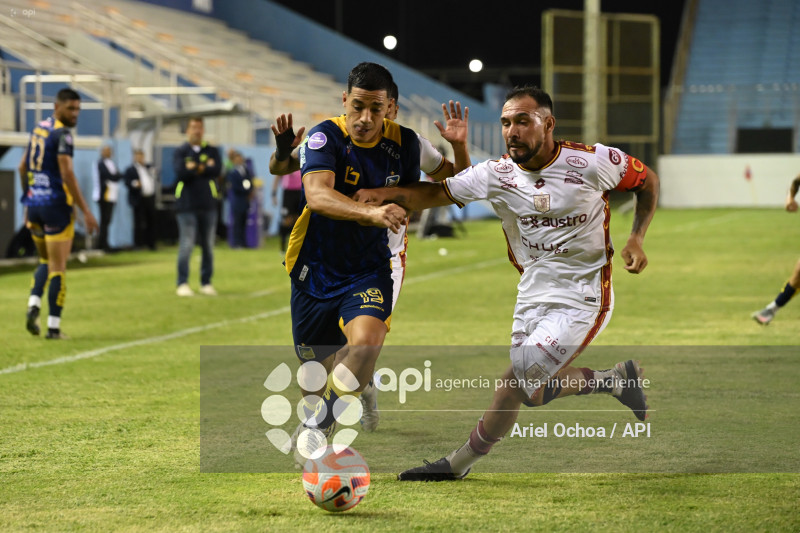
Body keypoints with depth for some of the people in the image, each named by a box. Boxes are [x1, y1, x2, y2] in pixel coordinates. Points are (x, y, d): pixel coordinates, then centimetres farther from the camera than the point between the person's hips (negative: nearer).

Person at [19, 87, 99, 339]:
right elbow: (67, 174, -20)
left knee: (46, 261, 22)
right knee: (58, 267, 0)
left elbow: (23, 167, 19)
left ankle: (33, 303, -1)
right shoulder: (62, 134, -13)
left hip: (34, 204, 7)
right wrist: (86, 212, -18)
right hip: (56, 205, -7)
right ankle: (53, 326, 0)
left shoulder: (39, 128, 12)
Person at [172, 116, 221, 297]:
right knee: (186, 246, -8)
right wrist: (205, 168, -7)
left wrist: (194, 168, -8)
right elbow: (180, 172, -13)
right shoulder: (180, 152, 5)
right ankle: (182, 284, -3)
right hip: (187, 205, -3)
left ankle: (206, 283, 15)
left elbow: (216, 170, -6)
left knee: (208, 246, 6)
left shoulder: (212, 151, 11)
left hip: (208, 204, 3)